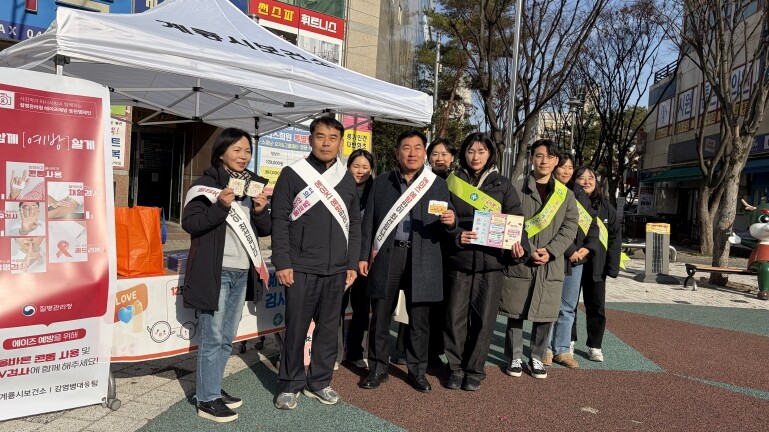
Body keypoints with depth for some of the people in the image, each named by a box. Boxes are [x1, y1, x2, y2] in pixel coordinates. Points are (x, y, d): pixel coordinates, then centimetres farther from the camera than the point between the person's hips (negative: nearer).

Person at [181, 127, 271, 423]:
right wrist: (221, 206, -24)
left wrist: (261, 211, -7)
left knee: (227, 337, 15)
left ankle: (211, 388, 30)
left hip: (242, 273, 7)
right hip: (215, 272, -6)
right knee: (212, 338, 1)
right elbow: (189, 223, -14)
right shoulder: (206, 184, -6)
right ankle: (207, 400, 12)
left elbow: (265, 230, 13)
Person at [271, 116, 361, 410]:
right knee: (296, 328, 3)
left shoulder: (347, 179, 11)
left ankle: (319, 382, 25)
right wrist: (282, 263, -10)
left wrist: (352, 264, 6)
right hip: (300, 269, -3)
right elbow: (279, 221, -3)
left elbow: (354, 224, 12)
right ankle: (290, 385, 19)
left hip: (336, 270, 3)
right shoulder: (292, 174, 0)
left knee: (329, 328, 10)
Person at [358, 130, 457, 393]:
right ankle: (378, 369, 22)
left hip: (422, 260, 0)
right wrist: (364, 256, 4)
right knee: (380, 317, 7)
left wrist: (450, 222, -15)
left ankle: (417, 371, 23)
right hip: (386, 256, 1)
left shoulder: (438, 185, 8)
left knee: (419, 320, 7)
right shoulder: (381, 183, 10)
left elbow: (446, 229, 8)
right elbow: (369, 222, 9)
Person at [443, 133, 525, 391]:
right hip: (459, 258, 0)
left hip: (491, 260, 0)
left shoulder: (503, 185, 8)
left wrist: (517, 242, -17)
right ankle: (456, 367, 17)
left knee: (484, 318, 3)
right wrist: (456, 235, -16)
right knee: (455, 316, 1)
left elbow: (516, 219, 3)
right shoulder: (453, 182, 7)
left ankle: (475, 370, 18)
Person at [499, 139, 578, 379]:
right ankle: (514, 358, 21)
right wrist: (529, 251, -16)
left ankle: (537, 358, 26)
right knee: (515, 313, 5)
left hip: (551, 265, 3)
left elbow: (570, 227, 3)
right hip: (519, 262, -2)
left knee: (545, 314, 8)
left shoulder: (566, 194, 10)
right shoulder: (517, 189, 0)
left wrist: (550, 251, -12)